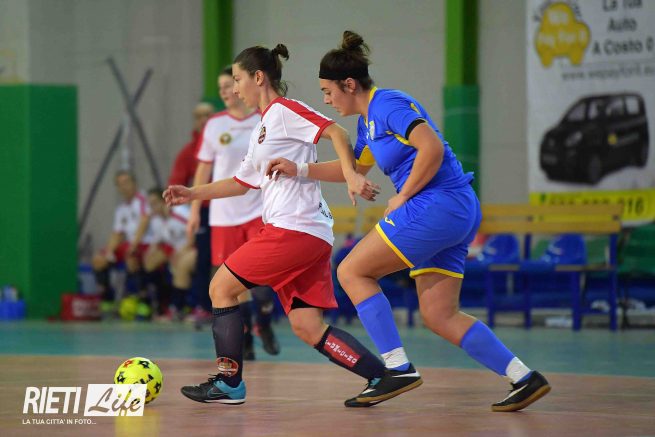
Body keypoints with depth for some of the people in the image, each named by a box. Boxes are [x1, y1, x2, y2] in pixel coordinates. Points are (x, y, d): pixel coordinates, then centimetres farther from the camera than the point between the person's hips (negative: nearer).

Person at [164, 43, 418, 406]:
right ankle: (382, 377, -3)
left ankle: (228, 384, 0)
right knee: (307, 327, 2)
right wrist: (192, 194, 30)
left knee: (221, 288, -1)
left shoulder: (284, 111, -3)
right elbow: (241, 183, 34)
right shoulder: (262, 128, 25)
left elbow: (336, 132, -15)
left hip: (294, 227, -9)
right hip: (312, 238, 9)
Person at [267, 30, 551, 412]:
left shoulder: (388, 105, -10)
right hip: (460, 213, 10)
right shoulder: (368, 119, 20)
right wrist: (299, 170, 28)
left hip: (437, 205, -10)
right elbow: (353, 168, 36)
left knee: (352, 272, -2)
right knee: (440, 316, 7)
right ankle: (524, 379, 2)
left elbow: (433, 148, -23)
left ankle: (398, 367, -6)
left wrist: (402, 198, -15)